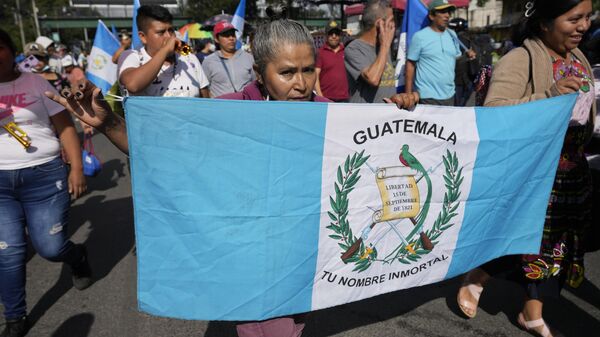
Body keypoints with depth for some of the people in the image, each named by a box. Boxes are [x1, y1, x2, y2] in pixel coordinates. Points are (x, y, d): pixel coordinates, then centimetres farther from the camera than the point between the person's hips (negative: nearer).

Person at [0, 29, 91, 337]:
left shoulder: (35, 83, 4)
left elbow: (65, 127, 2)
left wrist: (77, 168, -6)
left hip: (44, 175, -1)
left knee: (51, 248, -1)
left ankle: (79, 256, 35)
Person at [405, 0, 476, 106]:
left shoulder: (452, 35, 10)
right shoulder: (420, 36, -7)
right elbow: (410, 65, -6)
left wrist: (466, 56, -2)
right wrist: (408, 94, -10)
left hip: (449, 95, 6)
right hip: (428, 96, -6)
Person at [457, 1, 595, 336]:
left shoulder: (578, 57, 7)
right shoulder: (519, 61, -18)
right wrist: (548, 96, -36)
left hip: (572, 175, 8)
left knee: (556, 243, 15)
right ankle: (474, 281, 32)